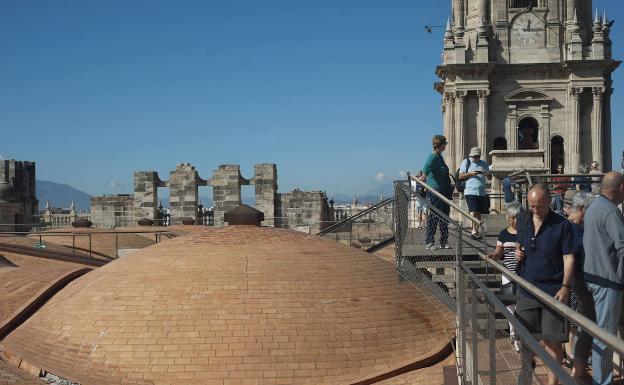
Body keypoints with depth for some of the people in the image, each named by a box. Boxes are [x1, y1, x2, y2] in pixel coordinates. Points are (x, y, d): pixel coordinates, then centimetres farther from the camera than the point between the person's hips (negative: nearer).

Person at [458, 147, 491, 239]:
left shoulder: (483, 163, 16)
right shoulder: (466, 162, 5)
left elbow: (490, 177, 16)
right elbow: (460, 176, 0)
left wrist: (487, 174, -7)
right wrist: (470, 173, -15)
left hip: (481, 192, 5)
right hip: (470, 191, -5)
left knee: (478, 212, 8)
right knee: (473, 211, -16)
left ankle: (476, 231, 14)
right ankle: (473, 231, -20)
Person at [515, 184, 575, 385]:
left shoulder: (562, 225, -8)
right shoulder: (523, 220, 7)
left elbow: (568, 258, -10)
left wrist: (565, 286, -19)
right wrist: (517, 252, -1)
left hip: (552, 292, -5)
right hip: (526, 289, 5)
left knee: (552, 340, 0)